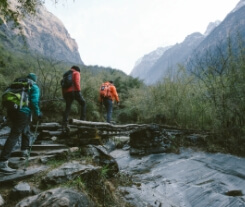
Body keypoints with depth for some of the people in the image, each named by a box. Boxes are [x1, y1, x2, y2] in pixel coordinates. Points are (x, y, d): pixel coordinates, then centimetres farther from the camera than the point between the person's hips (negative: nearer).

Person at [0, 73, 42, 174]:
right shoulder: (34, 87, 3)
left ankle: (24, 151, 36)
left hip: (11, 110, 7)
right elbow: (34, 101, -9)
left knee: (26, 131, 26)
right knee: (14, 136, -9)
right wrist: (38, 113, 1)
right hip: (23, 112, -7)